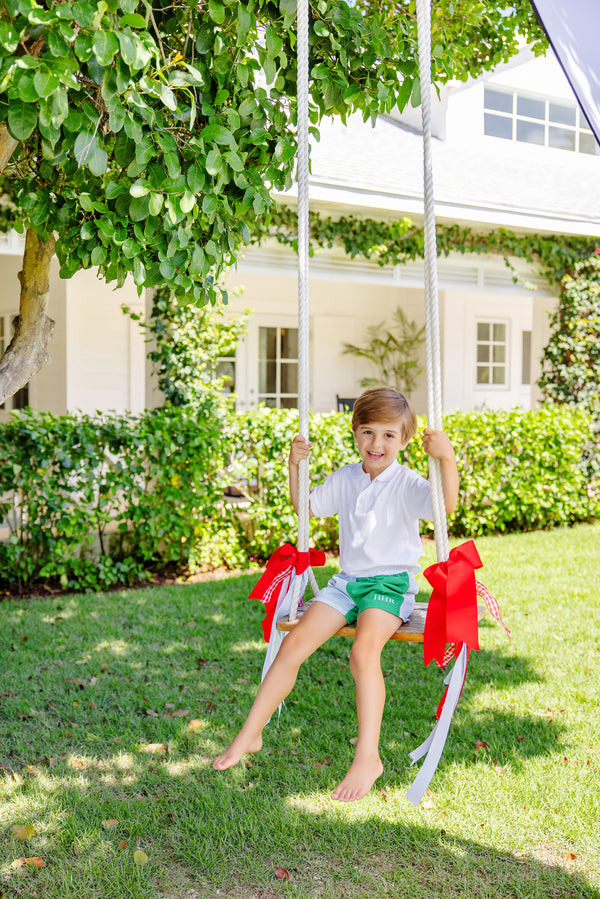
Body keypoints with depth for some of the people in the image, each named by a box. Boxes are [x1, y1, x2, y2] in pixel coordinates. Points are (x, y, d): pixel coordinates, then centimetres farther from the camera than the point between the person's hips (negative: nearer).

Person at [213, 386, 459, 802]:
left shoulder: (406, 484, -8)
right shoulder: (344, 478, 10)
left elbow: (447, 505, -27)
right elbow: (306, 506, 23)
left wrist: (448, 458, -43)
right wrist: (295, 465, 8)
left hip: (391, 582, -5)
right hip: (348, 580, 5)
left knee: (364, 651, -33)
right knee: (295, 643, -10)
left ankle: (368, 756, -26)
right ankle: (251, 734, 2)